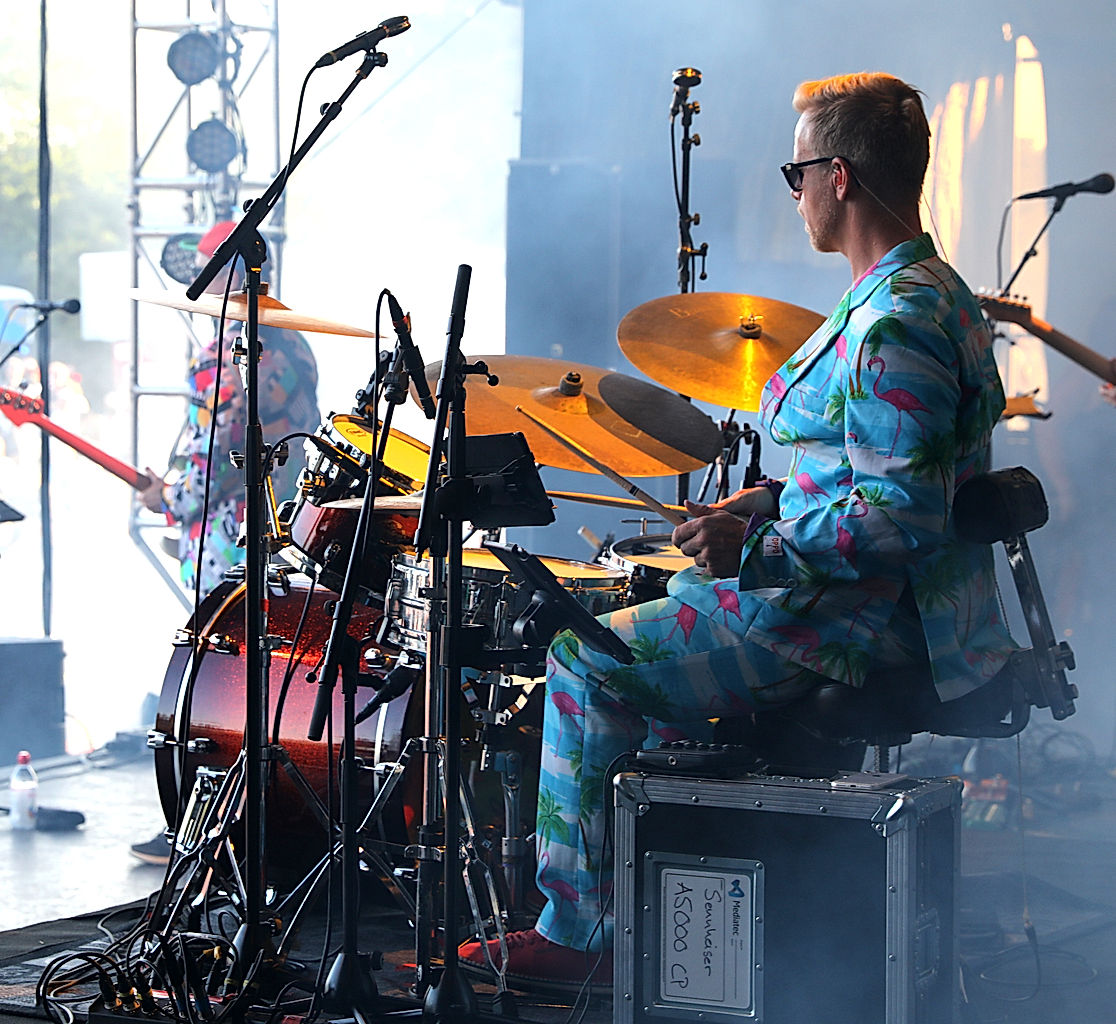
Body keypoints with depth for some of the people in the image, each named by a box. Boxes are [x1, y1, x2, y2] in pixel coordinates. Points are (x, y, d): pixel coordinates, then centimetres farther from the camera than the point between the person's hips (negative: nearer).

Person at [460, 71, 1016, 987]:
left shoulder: (895, 323, -23)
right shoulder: (932, 289, 12)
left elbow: (903, 518, -28)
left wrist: (757, 552, -22)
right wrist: (774, 504, 14)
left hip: (857, 624, -11)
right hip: (887, 607, 11)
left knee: (589, 659, -6)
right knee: (656, 605, 25)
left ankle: (579, 934, 4)